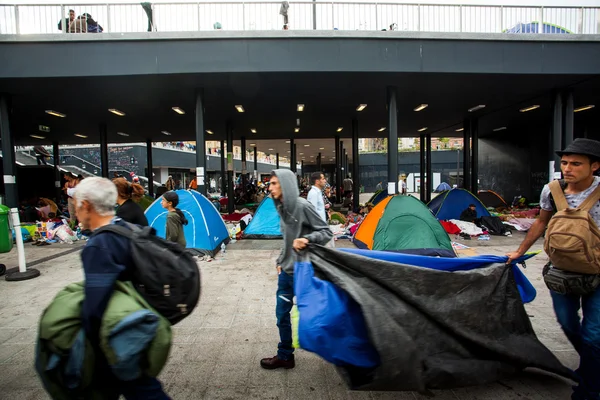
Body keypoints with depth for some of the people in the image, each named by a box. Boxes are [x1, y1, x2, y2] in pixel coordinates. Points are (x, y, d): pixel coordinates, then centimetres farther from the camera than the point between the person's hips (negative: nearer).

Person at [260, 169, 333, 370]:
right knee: (282, 313, 14)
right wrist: (280, 261, 15)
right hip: (286, 271, 8)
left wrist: (306, 239, -31)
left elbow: (327, 232, -16)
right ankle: (284, 356, 32)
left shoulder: (302, 206, -18)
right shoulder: (283, 208, 6)